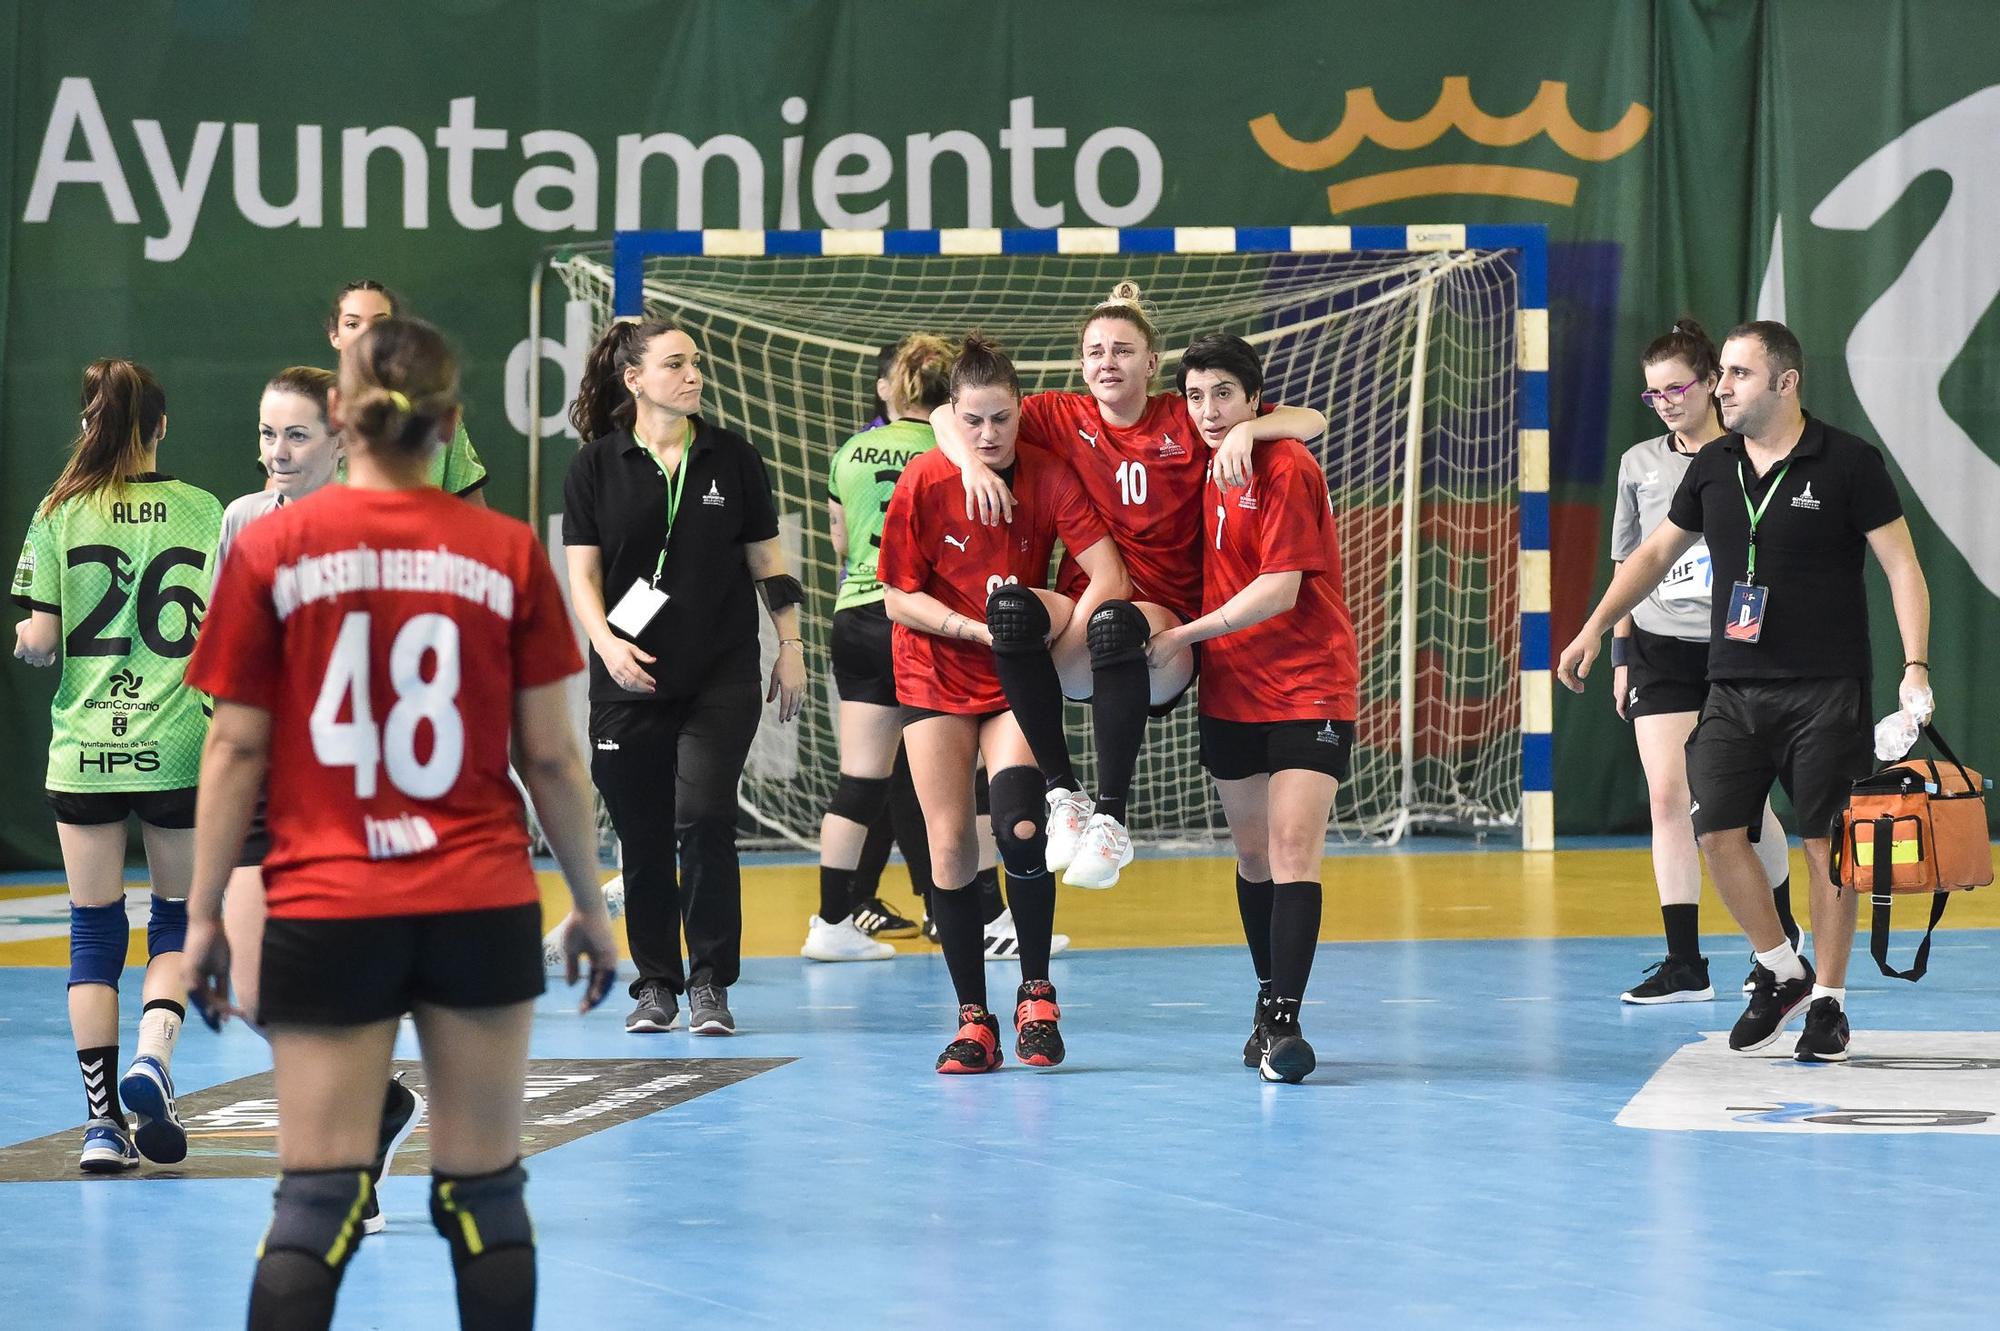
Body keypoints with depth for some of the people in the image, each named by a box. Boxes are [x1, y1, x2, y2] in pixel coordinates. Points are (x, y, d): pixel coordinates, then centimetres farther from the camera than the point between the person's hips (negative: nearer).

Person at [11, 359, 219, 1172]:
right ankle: (152, 1054, -11)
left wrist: (27, 639, 17)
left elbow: (36, 643, -5)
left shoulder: (60, 515, -1)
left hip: (83, 748, 0)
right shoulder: (202, 512, -1)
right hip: (177, 747, 0)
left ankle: (103, 1121, 4)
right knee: (179, 918, 14)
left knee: (94, 929, 7)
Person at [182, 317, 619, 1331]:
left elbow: (235, 748, -1)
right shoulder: (509, 552, 0)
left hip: (324, 912, -1)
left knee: (316, 1203, -1)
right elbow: (549, 756, 3)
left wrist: (204, 912, 6)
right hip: (482, 907, 1)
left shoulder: (271, 549, -2)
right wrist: (590, 903, 13)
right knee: (484, 1196, 8)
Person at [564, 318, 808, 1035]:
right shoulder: (595, 466, 2)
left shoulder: (732, 457, 5)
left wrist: (790, 646, 5)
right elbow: (582, 571, 1)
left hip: (721, 678, 0)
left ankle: (709, 984, -2)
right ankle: (655, 984, 16)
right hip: (629, 678, 1)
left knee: (704, 820, -13)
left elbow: (766, 560, 11)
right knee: (642, 836, 4)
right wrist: (606, 641, -15)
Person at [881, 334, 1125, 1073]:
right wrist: (980, 629, -19)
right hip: (936, 677, 1)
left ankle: (1036, 994, 3)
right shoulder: (923, 482, -12)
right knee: (949, 843, -3)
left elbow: (1109, 577, -18)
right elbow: (898, 598, -8)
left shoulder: (1049, 476, -12)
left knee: (1021, 829, -17)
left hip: (1015, 681, -1)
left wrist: (1053, 639, -29)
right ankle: (972, 1018, 5)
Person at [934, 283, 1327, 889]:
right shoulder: (1064, 417, 11)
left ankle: (1112, 817, -35)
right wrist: (972, 462, -13)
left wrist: (1245, 429, -17)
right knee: (1011, 605, -33)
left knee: (1115, 622, -39)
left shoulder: (1187, 422, 7)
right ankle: (1063, 791, -27)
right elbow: (948, 417, 8)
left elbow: (1311, 421, 2)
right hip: (1072, 641, 2)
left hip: (1167, 626, -2)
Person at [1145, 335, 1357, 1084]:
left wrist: (1185, 634, -15)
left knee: (1293, 850, -14)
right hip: (1231, 693, 7)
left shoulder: (1287, 468, -13)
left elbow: (1280, 589, -18)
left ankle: (1284, 1022, -19)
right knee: (1252, 854, 12)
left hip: (1308, 691, -7)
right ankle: (1269, 1004, 23)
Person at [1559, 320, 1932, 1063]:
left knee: (1827, 844, -2)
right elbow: (1656, 553, 20)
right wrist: (1594, 629, 13)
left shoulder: (1848, 464, -6)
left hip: (1826, 691, -4)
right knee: (1718, 831, -3)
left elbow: (1902, 564, -6)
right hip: (1733, 688, 4)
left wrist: (1915, 665, -16)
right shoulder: (1712, 468, 8)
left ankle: (1828, 1004, 10)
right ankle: (1782, 973, 16)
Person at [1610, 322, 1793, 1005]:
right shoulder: (1640, 464, 8)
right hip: (1659, 647, 2)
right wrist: (1621, 654, 11)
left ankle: (1780, 937, 31)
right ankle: (1684, 965, -6)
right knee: (1667, 796, -8)